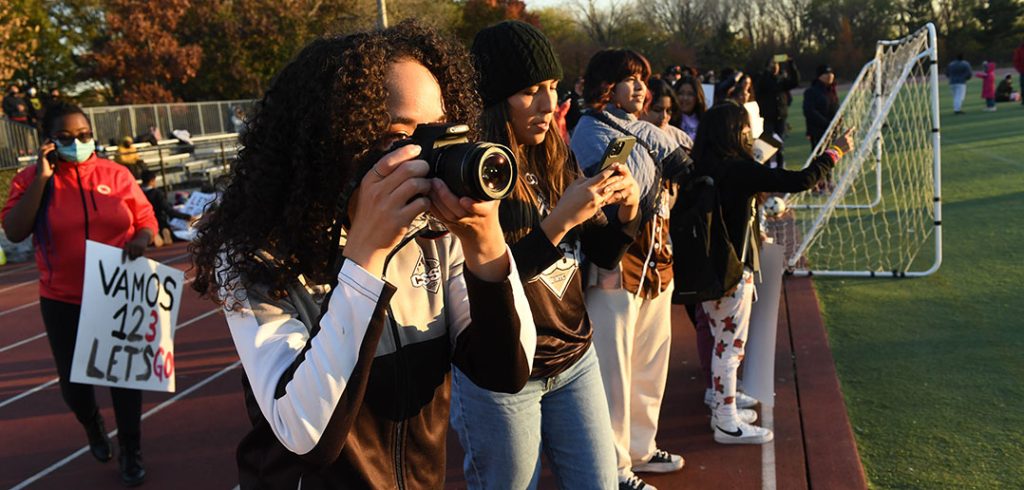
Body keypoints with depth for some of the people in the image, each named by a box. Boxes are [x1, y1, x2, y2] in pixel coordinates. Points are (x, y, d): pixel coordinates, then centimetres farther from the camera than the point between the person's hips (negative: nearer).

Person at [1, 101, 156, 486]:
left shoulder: (116, 174, -1)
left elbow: (146, 220, 3)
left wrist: (141, 241, -20)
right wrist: (42, 177, -18)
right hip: (63, 301, 1)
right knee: (72, 379, 12)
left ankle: (131, 450, 25)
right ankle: (92, 426, 45)